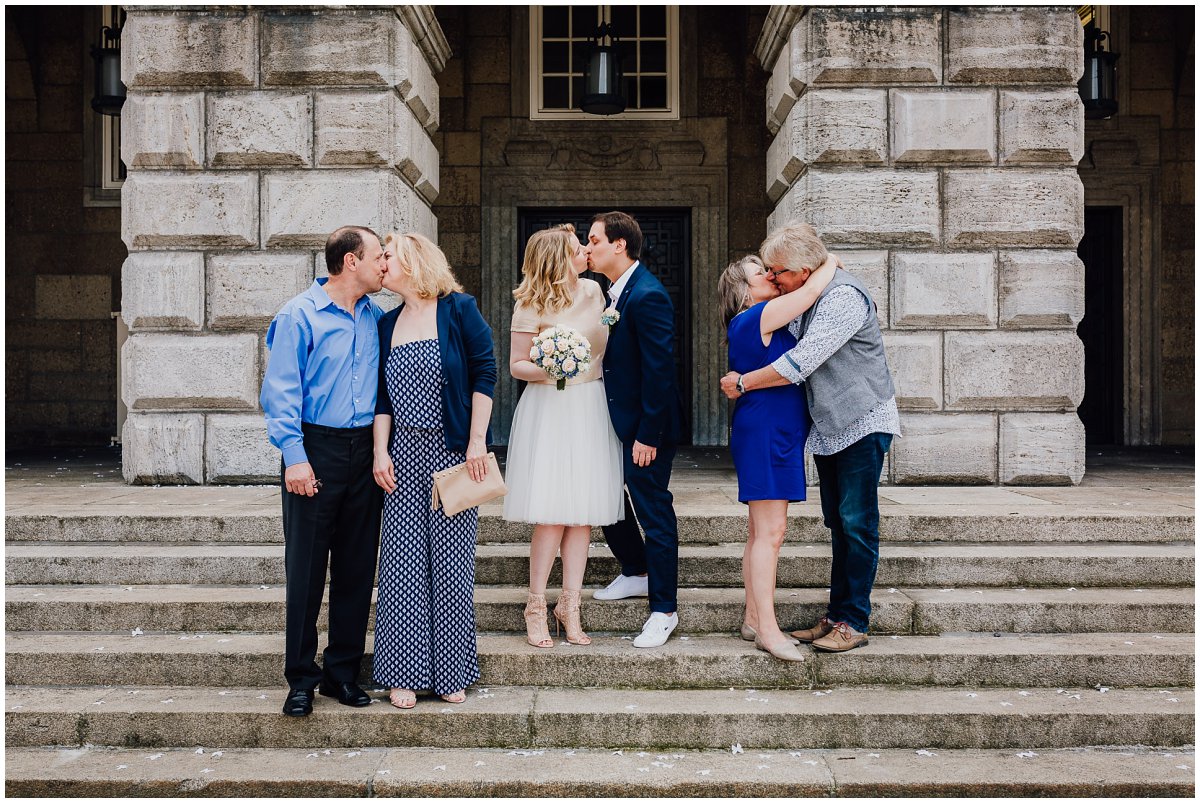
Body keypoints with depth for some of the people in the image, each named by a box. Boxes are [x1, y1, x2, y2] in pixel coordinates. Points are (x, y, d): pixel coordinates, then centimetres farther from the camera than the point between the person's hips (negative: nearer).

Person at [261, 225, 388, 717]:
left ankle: (344, 671, 20)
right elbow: (280, 390, -8)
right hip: (317, 449, -5)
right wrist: (294, 456, -15)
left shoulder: (375, 317, 12)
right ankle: (301, 677, 12)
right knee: (306, 567, 0)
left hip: (364, 450, 5)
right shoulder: (299, 316, -4)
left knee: (357, 565, 8)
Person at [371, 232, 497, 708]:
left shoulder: (458, 310, -2)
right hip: (404, 454, 4)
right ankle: (402, 674, 13)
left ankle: (451, 672, 16)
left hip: (453, 453, -4)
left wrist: (477, 442, -11)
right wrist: (380, 453, 0)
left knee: (451, 560, 2)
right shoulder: (388, 324, 11)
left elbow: (484, 373, -6)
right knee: (403, 560, 3)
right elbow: (383, 395, 10)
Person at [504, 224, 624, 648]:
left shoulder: (593, 290, 8)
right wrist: (544, 370, -19)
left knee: (583, 512, 3)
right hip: (549, 410, -4)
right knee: (552, 514, -8)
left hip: (591, 407, 5)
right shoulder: (530, 306, -6)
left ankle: (570, 604, 12)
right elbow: (516, 365, -3)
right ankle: (536, 605, 6)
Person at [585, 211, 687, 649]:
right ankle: (636, 573, 40)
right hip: (616, 421, 10)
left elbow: (659, 370, -22)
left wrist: (648, 434, -21)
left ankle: (663, 610, 12)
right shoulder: (615, 291, 9)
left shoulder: (647, 296, -20)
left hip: (645, 427, -10)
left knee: (654, 513, 0)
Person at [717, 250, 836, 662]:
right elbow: (810, 292, -14)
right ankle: (767, 629, -5)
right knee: (770, 532, -9)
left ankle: (754, 619, 18)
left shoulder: (769, 323, 17)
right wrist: (829, 264, 3)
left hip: (778, 435, 10)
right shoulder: (753, 319, -12)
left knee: (763, 533, 11)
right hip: (763, 433, -10)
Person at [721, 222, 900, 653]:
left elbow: (801, 362, -27)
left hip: (862, 423, -9)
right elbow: (783, 348, 19)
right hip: (828, 426, 9)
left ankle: (854, 621, 3)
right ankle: (836, 614, 19)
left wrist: (743, 383, -18)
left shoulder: (844, 297, -22)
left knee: (856, 523, -5)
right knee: (838, 523, 12)